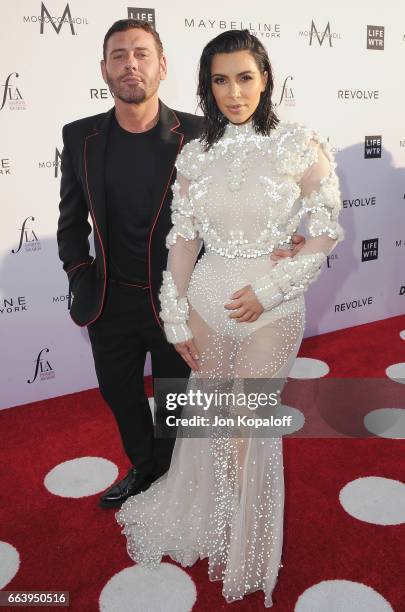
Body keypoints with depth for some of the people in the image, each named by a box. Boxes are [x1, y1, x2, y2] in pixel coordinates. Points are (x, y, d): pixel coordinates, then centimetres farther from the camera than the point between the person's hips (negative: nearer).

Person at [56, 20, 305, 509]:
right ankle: (142, 469, 51)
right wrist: (82, 282, 0)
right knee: (120, 396, 22)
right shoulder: (80, 137, -2)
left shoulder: (197, 134, -12)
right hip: (111, 301, 4)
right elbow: (72, 221, 7)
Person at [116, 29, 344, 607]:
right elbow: (183, 240, 2)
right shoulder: (195, 155, 1)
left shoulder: (300, 145, -8)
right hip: (207, 300, 3)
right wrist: (176, 318, 1)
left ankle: (244, 545, 38)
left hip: (272, 308, -3)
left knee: (250, 424, 9)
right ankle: (206, 525, 46)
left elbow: (327, 231, -6)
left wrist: (267, 290, -13)